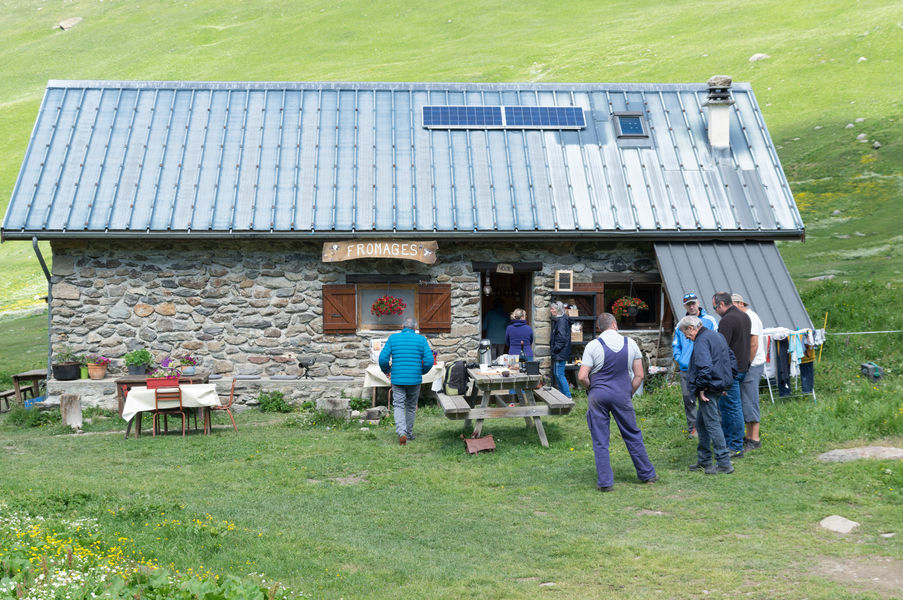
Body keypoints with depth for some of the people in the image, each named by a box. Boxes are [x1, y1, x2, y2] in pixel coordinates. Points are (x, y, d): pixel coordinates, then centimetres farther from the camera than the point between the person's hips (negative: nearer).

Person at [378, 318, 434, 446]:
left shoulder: (393, 338, 1)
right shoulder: (421, 340, 0)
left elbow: (383, 358, -6)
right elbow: (429, 360, -7)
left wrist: (386, 371, 13)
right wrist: (422, 371, 13)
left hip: (397, 379, -1)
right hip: (415, 380, 1)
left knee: (399, 406, 5)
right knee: (411, 407, 16)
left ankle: (401, 432, -16)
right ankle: (409, 434, 25)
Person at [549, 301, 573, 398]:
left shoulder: (562, 320, -16)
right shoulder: (557, 320, 16)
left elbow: (562, 337, -21)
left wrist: (556, 348, -16)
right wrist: (552, 345, 14)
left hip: (560, 353, -11)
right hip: (558, 353, 11)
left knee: (559, 374, -9)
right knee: (556, 373, 14)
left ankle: (568, 396, -5)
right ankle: (562, 394, 21)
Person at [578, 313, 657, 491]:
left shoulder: (593, 346, -7)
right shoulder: (630, 343, 1)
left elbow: (582, 377, -11)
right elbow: (639, 375, 2)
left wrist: (591, 388, 7)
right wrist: (629, 393, 13)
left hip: (598, 396, -2)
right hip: (622, 396, 2)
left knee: (600, 441, 4)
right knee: (633, 436, 15)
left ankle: (605, 482, 5)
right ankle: (647, 474, 25)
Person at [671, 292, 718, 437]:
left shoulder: (709, 320, 3)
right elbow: (675, 346, 20)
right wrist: (679, 360, 4)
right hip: (686, 369, 4)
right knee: (688, 400, 4)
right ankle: (692, 427, 15)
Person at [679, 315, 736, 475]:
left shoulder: (701, 341, -16)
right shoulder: (717, 336, 16)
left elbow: (704, 366, -27)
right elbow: (732, 360, 22)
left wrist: (701, 388, -18)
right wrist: (726, 383, 21)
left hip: (709, 389, -10)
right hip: (720, 386, 10)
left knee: (712, 424, -6)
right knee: (701, 423, 18)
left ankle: (724, 463, -4)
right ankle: (703, 461, 25)